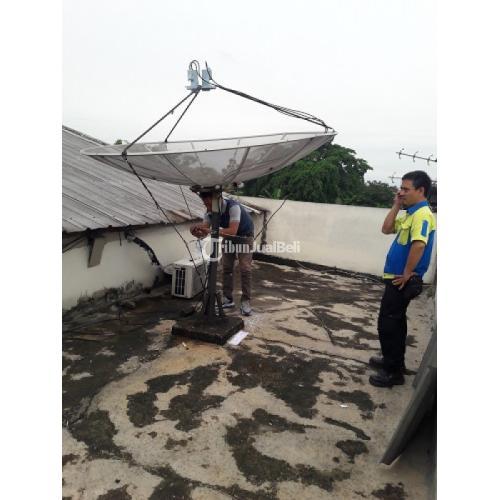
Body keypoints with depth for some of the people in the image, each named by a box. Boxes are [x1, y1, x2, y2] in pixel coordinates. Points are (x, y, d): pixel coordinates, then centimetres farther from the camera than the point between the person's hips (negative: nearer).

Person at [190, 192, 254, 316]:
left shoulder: (233, 207, -36)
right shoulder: (210, 211, -16)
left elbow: (233, 231, -47)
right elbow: (204, 229, -21)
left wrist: (210, 231, -54)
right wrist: (198, 231, -45)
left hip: (244, 235, -6)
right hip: (228, 236, 6)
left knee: (245, 269, -10)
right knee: (226, 268, 5)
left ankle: (245, 302, -4)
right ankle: (227, 299, 14)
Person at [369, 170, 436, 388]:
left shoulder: (422, 214, -19)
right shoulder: (410, 213, 12)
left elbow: (419, 245, -30)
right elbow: (386, 229, 13)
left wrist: (407, 274, -24)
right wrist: (397, 206, 5)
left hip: (402, 280, -10)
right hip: (396, 276, 10)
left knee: (388, 323, -3)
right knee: (395, 321, 19)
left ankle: (394, 372, 8)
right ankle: (394, 361, 33)